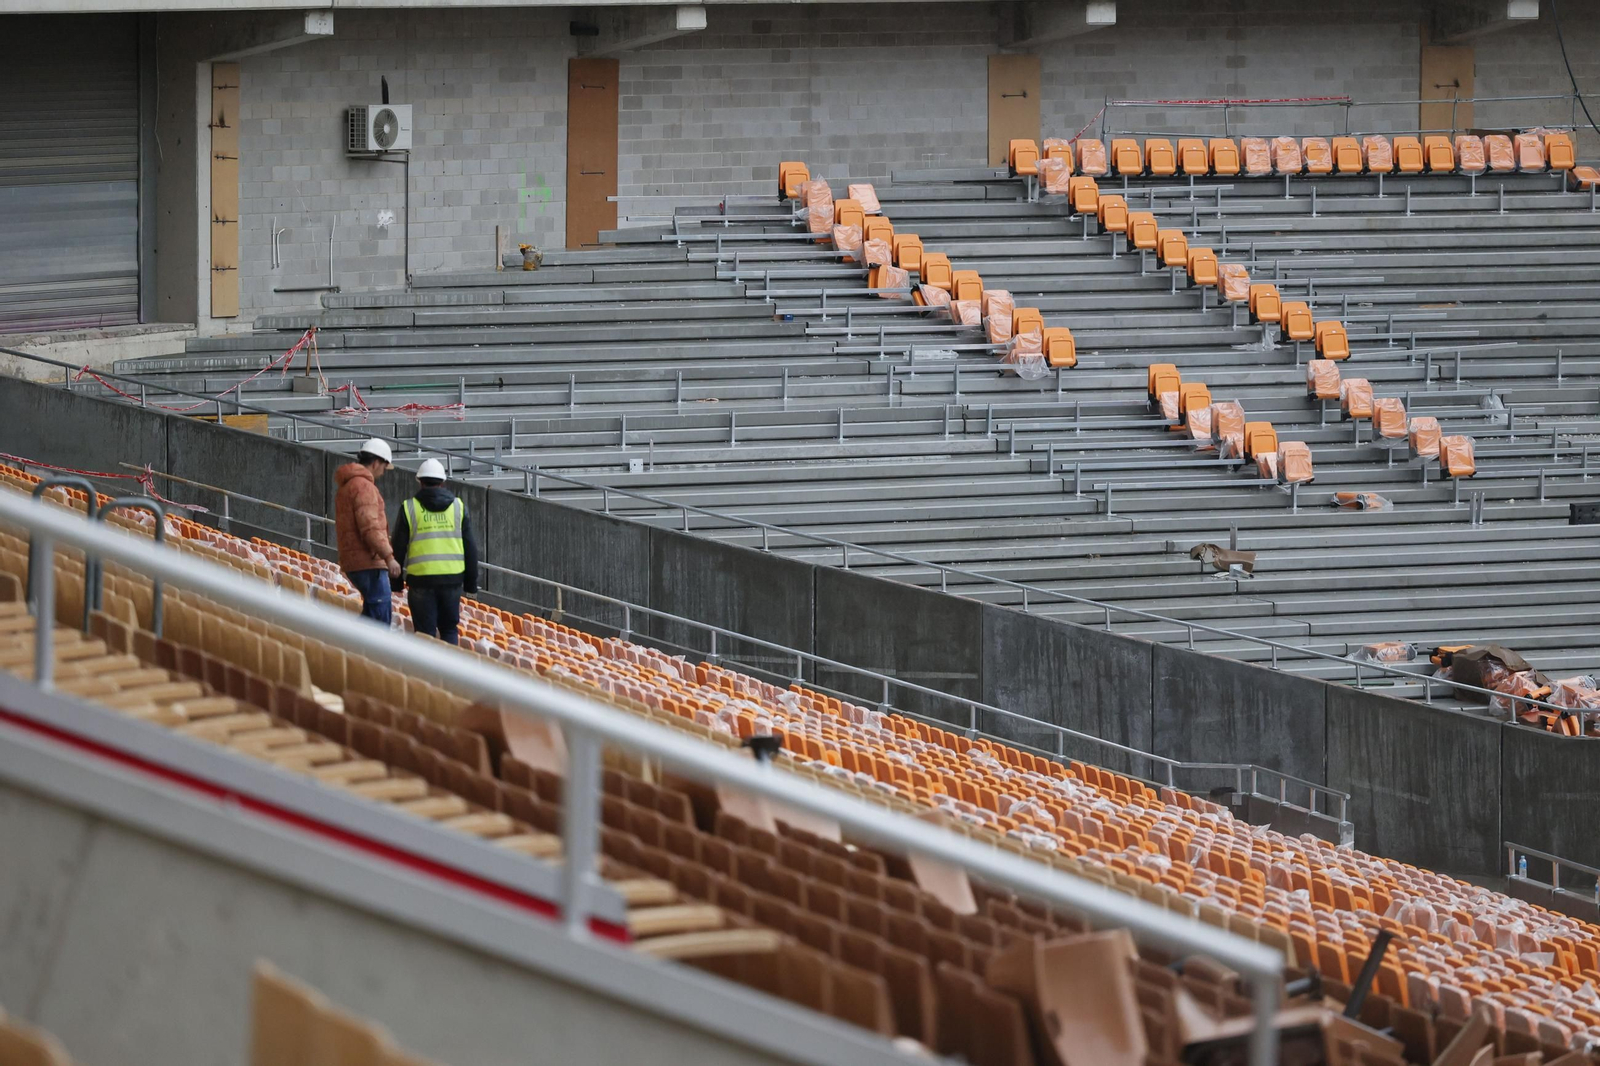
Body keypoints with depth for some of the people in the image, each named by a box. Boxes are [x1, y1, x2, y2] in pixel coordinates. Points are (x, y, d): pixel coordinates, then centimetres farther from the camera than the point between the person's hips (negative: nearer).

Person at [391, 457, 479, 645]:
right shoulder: (458, 507, 8)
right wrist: (471, 582, 14)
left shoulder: (409, 508, 1)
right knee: (449, 629, 12)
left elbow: (398, 549, 3)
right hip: (452, 578, 2)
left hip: (421, 578, -2)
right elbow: (470, 548, 8)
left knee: (425, 632, 2)